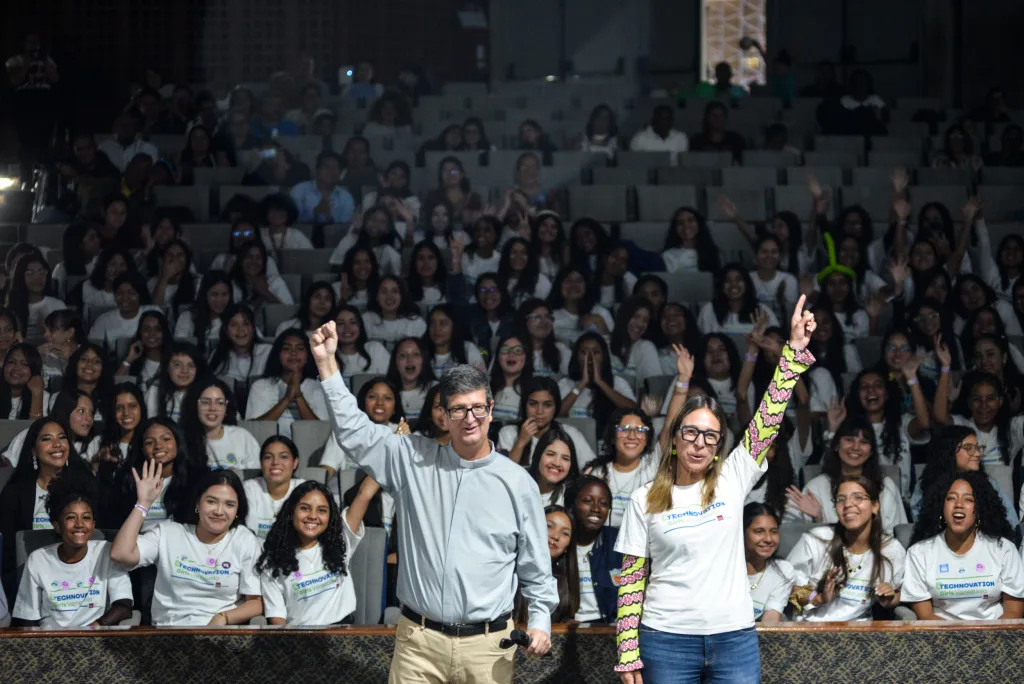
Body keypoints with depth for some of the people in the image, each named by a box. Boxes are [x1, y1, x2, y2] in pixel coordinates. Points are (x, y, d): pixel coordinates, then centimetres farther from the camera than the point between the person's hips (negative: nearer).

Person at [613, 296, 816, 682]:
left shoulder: (732, 479, 4)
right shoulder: (644, 499, 2)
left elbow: (770, 417, -3)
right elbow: (631, 579, 2)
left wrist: (795, 348, -9)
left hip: (735, 639, 1)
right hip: (667, 640, -1)